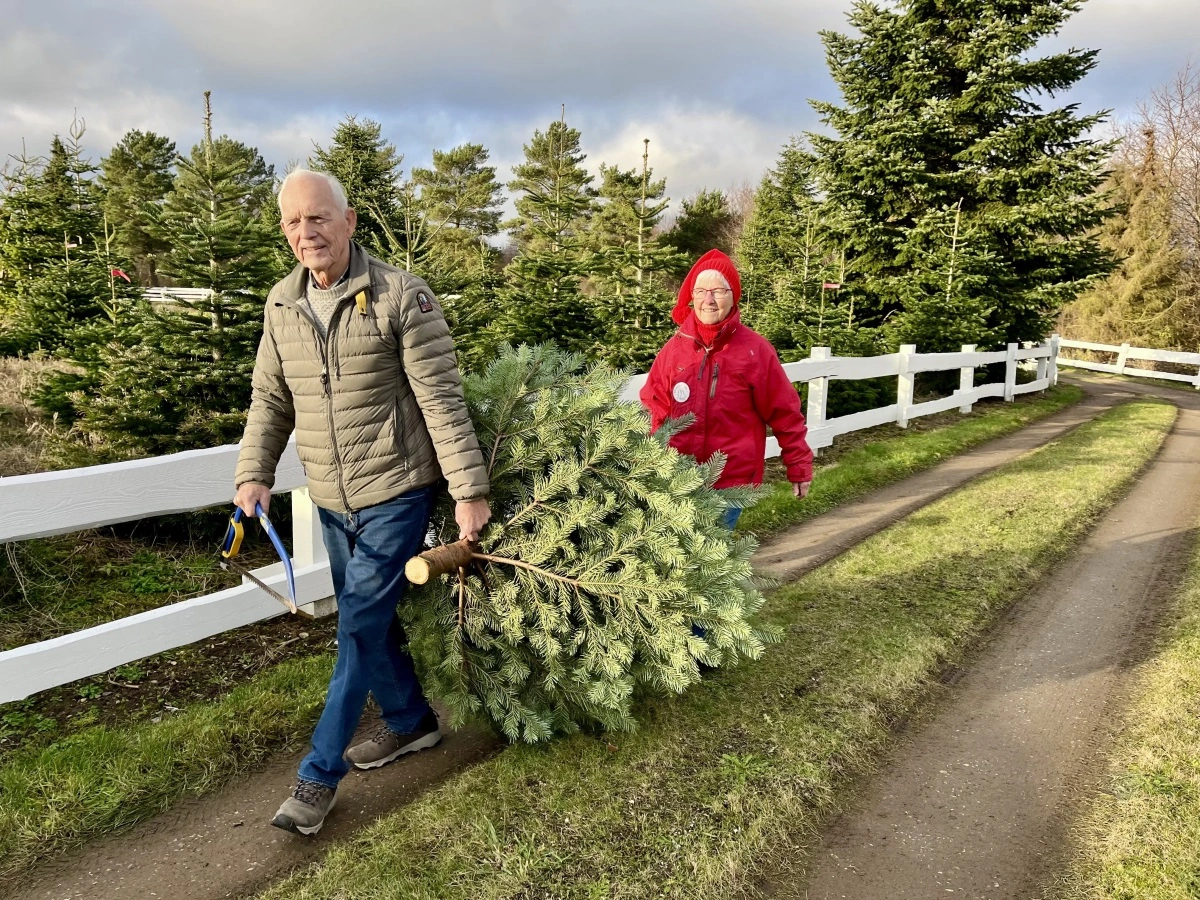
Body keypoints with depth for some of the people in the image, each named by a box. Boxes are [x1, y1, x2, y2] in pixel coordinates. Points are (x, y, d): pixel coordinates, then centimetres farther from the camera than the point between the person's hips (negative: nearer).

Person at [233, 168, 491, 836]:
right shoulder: (282, 304, 3)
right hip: (331, 501, 7)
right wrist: (254, 473, -1)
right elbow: (271, 399, 11)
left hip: (396, 493, -6)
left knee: (360, 626, -2)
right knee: (369, 620, 17)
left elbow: (442, 400, -16)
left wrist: (470, 491, -17)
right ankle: (412, 723, 38)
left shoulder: (401, 296, -15)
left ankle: (320, 774, 12)